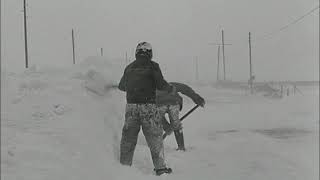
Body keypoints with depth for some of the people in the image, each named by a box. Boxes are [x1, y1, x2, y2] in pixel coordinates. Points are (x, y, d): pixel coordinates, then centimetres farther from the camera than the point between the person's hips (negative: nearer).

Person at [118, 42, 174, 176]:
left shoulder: (129, 67, 10)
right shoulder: (152, 66, -3)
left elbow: (122, 87, 20)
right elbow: (161, 84, -11)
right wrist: (171, 89, 8)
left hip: (131, 105, 4)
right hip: (148, 106, -3)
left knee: (128, 138, 11)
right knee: (155, 137, 5)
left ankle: (124, 166, 15)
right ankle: (160, 166, 7)